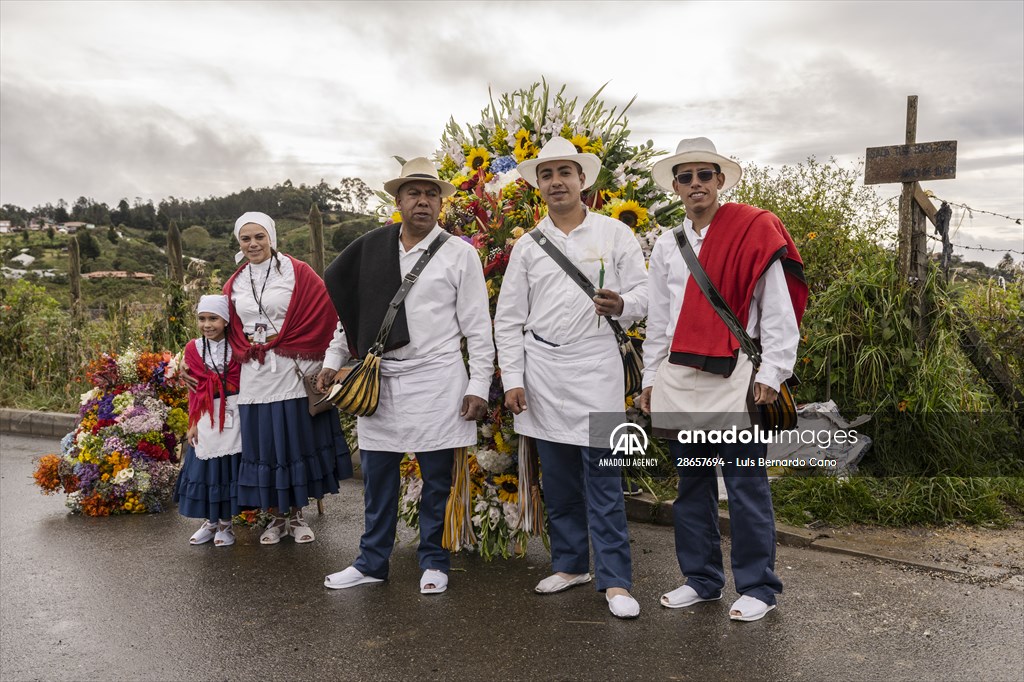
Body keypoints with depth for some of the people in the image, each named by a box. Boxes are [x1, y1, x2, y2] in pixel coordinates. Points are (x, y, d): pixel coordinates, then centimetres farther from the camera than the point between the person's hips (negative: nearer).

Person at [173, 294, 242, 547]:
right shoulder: (193, 348, 3)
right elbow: (194, 389, 5)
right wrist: (193, 423, 1)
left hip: (233, 414, -2)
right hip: (205, 417, 2)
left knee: (229, 467, 3)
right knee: (204, 468, 6)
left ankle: (225, 523, 17)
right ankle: (210, 521, 22)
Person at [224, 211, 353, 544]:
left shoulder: (297, 272, -2)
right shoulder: (233, 285, 12)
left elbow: (324, 313, -8)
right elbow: (232, 331, 17)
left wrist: (288, 346, -7)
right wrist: (246, 351, 2)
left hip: (294, 373, -4)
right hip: (255, 377, 4)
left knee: (297, 442, 5)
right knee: (264, 445, 8)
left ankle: (296, 514, 20)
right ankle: (277, 516, 22)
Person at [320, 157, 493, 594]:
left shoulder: (458, 253, -1)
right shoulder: (371, 249, 8)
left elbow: (477, 326, -2)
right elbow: (354, 310, 17)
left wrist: (479, 384, -6)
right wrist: (334, 360, 14)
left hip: (437, 382, -3)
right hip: (380, 379, 3)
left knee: (437, 480, 5)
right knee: (377, 477, 11)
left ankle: (434, 563, 22)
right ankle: (372, 563, 26)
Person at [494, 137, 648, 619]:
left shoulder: (615, 234, 5)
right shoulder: (527, 246, 10)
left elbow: (643, 295, 3)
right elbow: (508, 318, 9)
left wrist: (621, 306, -20)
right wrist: (512, 379, 1)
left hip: (595, 366, -3)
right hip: (542, 370, 3)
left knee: (603, 477, -4)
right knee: (558, 478, 10)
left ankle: (615, 580, 6)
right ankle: (570, 563, 25)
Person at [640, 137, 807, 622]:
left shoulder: (754, 232, -2)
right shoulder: (666, 245, 14)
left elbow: (778, 312, -4)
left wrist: (770, 374, -10)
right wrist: (651, 378, 13)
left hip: (735, 380, -5)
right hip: (678, 380, 5)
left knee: (745, 485, 0)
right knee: (692, 482, 12)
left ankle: (757, 587, 15)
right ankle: (701, 578, 25)